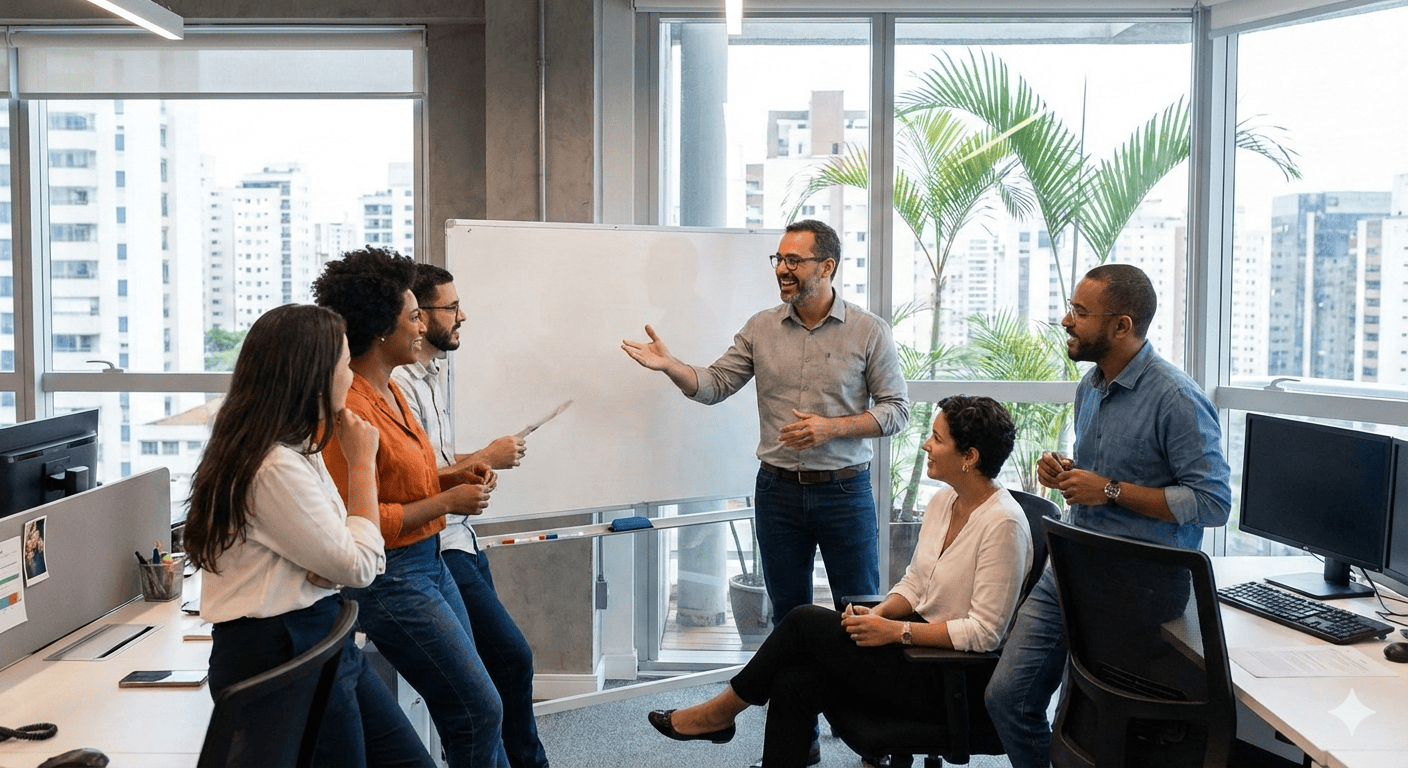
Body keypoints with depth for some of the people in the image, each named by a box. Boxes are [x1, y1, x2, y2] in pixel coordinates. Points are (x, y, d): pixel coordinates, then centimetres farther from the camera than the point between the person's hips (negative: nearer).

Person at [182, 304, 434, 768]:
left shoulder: (298, 450, 10)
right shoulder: (276, 468, -23)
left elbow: (341, 551, 10)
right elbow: (359, 567, -17)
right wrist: (362, 463, -9)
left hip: (323, 640, 10)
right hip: (279, 656, -10)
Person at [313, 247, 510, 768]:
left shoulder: (389, 389, 8)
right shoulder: (349, 410, -22)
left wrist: (449, 477, 4)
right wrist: (447, 502, -17)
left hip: (429, 562, 9)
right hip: (392, 579, -9)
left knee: (473, 705, 16)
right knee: (479, 710, -2)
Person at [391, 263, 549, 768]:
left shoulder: (432, 374, 13)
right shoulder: (401, 384, -18)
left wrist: (478, 461, 4)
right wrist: (484, 458, -13)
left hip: (458, 535, 10)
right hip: (435, 548, -10)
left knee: (491, 662, 12)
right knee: (511, 656, -7)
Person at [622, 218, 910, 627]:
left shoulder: (870, 331, -3)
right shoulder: (761, 328, 5)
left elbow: (896, 409, -3)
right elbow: (714, 385, 4)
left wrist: (831, 428, -15)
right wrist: (668, 364, -14)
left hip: (845, 490, -2)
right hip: (778, 490, 3)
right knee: (787, 615, 13)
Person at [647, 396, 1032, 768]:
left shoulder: (1003, 522, -20)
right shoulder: (943, 501, 7)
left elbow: (983, 632, -21)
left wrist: (895, 631, -21)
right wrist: (876, 615, -6)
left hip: (948, 679, -8)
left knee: (804, 621, -14)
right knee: (794, 684, -13)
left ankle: (721, 711, 5)